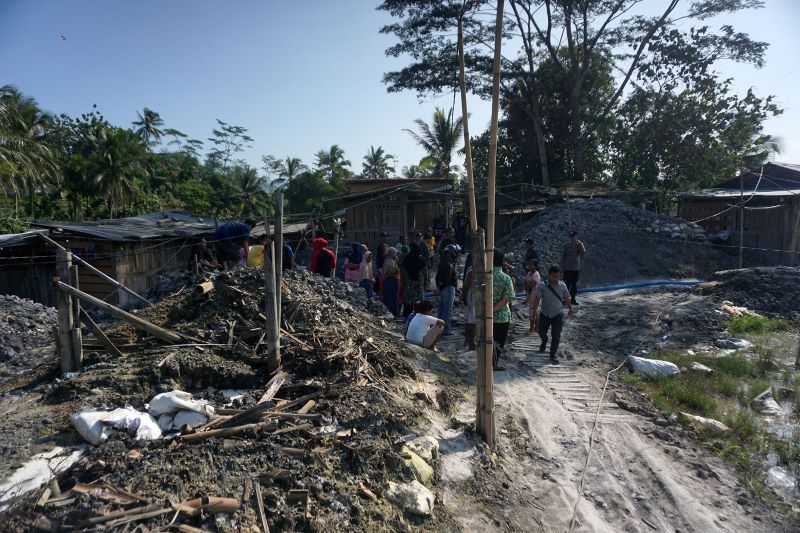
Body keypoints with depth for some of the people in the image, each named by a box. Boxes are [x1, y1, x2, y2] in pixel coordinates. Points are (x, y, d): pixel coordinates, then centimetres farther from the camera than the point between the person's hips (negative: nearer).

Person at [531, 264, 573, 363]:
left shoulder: (563, 286, -6)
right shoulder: (542, 286, -11)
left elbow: (566, 299, 7)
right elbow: (537, 299, -11)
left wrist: (570, 309, 17)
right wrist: (534, 311, -15)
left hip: (558, 314, 0)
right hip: (544, 313, 1)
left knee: (556, 336, -1)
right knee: (541, 332, 14)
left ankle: (553, 354, 12)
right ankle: (544, 343, 48)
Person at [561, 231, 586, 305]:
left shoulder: (579, 245, 3)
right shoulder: (566, 245, -1)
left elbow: (583, 253, -14)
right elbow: (563, 257, 1)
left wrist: (580, 244, -19)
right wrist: (562, 267, -2)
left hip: (576, 268, 2)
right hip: (567, 268, -2)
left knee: (574, 284, 8)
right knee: (567, 284, -3)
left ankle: (573, 299, 17)